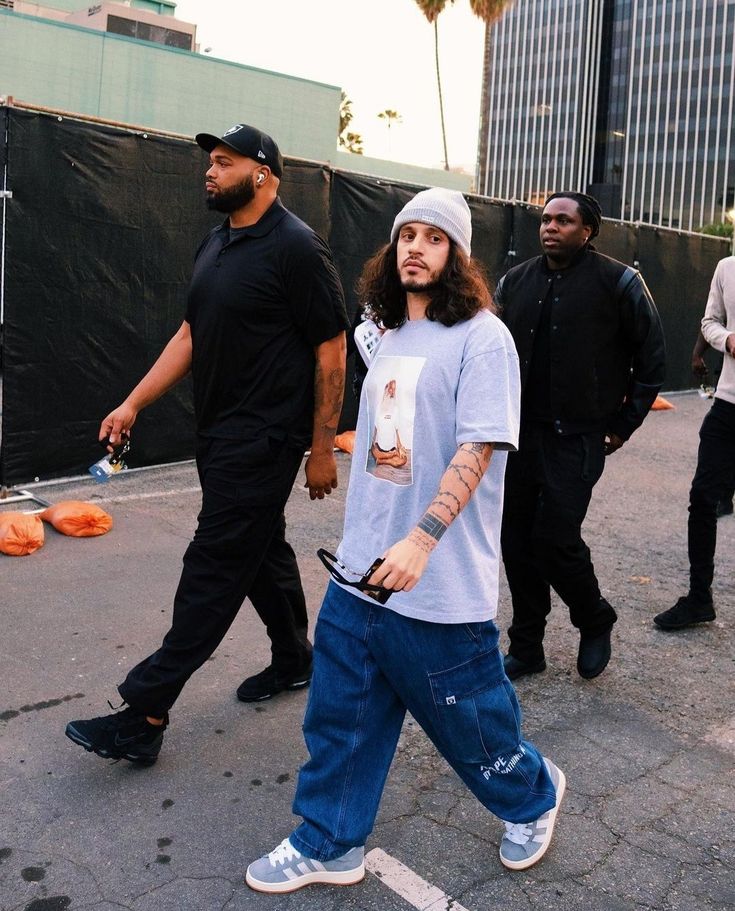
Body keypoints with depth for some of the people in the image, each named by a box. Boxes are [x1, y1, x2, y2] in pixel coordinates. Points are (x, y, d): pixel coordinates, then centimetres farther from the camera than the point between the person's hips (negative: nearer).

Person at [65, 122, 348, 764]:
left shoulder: (296, 247, -13)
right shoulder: (215, 246, 13)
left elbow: (331, 350, -13)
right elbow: (191, 334, 17)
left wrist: (323, 448, -14)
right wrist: (133, 403, 10)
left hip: (263, 440, -9)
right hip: (218, 434, 9)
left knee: (214, 567, -6)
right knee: (261, 549, 18)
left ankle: (145, 715, -1)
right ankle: (294, 660, 36)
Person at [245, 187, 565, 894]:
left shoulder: (481, 337, -11)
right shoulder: (389, 335, 12)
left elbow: (478, 450, -20)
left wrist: (419, 541, -29)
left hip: (441, 583, -6)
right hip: (362, 570, 7)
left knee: (469, 717, 11)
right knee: (338, 713, 12)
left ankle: (533, 797, 41)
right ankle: (328, 845, 31)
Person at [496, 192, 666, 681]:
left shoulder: (619, 282, -4)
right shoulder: (516, 282, 9)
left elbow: (652, 356, 1)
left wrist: (625, 424, 0)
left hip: (576, 438, -5)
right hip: (519, 433, 5)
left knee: (556, 539, -9)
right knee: (517, 540, 6)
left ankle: (595, 621, 21)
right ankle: (526, 647, 22)